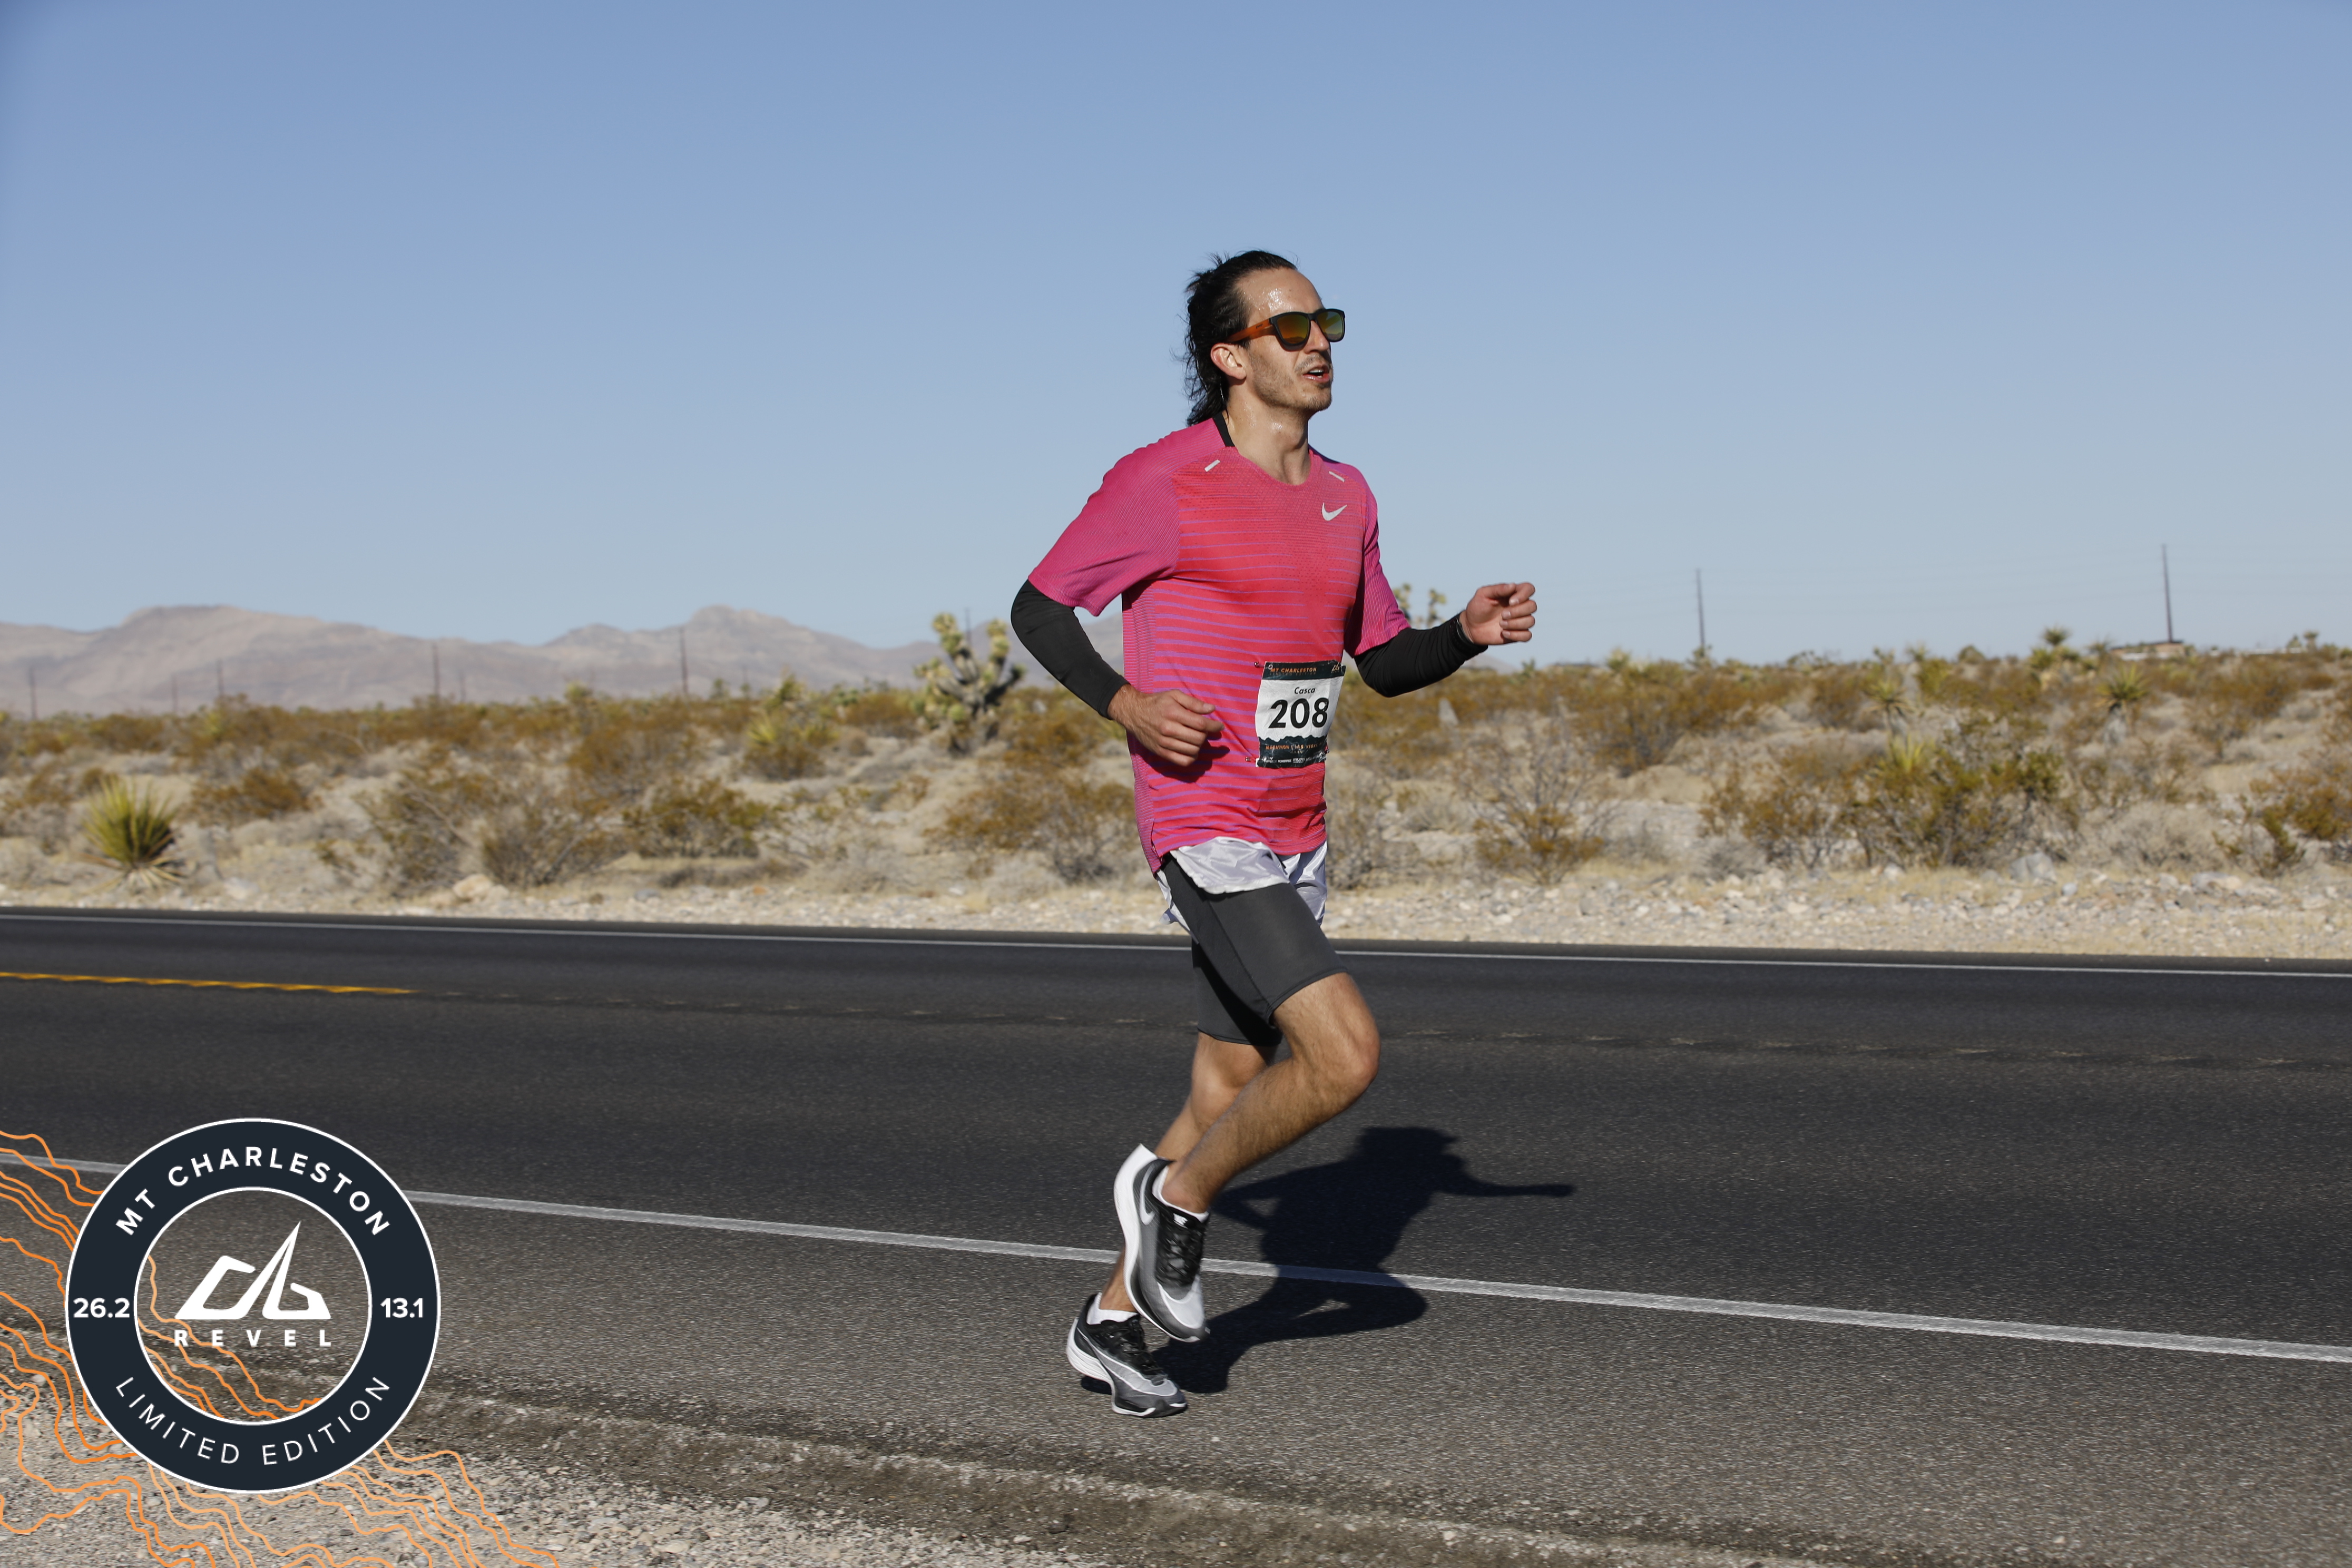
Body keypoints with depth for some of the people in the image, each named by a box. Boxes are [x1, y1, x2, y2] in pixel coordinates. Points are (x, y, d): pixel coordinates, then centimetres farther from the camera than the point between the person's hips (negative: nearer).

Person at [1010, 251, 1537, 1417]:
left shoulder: (1345, 497, 11)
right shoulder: (1163, 483, -10)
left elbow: (1386, 663, 19)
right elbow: (1039, 605, -2)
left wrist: (1469, 634, -2)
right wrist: (1123, 704, -19)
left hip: (1296, 840, 8)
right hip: (1206, 831, -8)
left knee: (1230, 1093, 12)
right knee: (1346, 1055, -19)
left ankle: (1112, 1319, 26)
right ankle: (1177, 1193, 6)